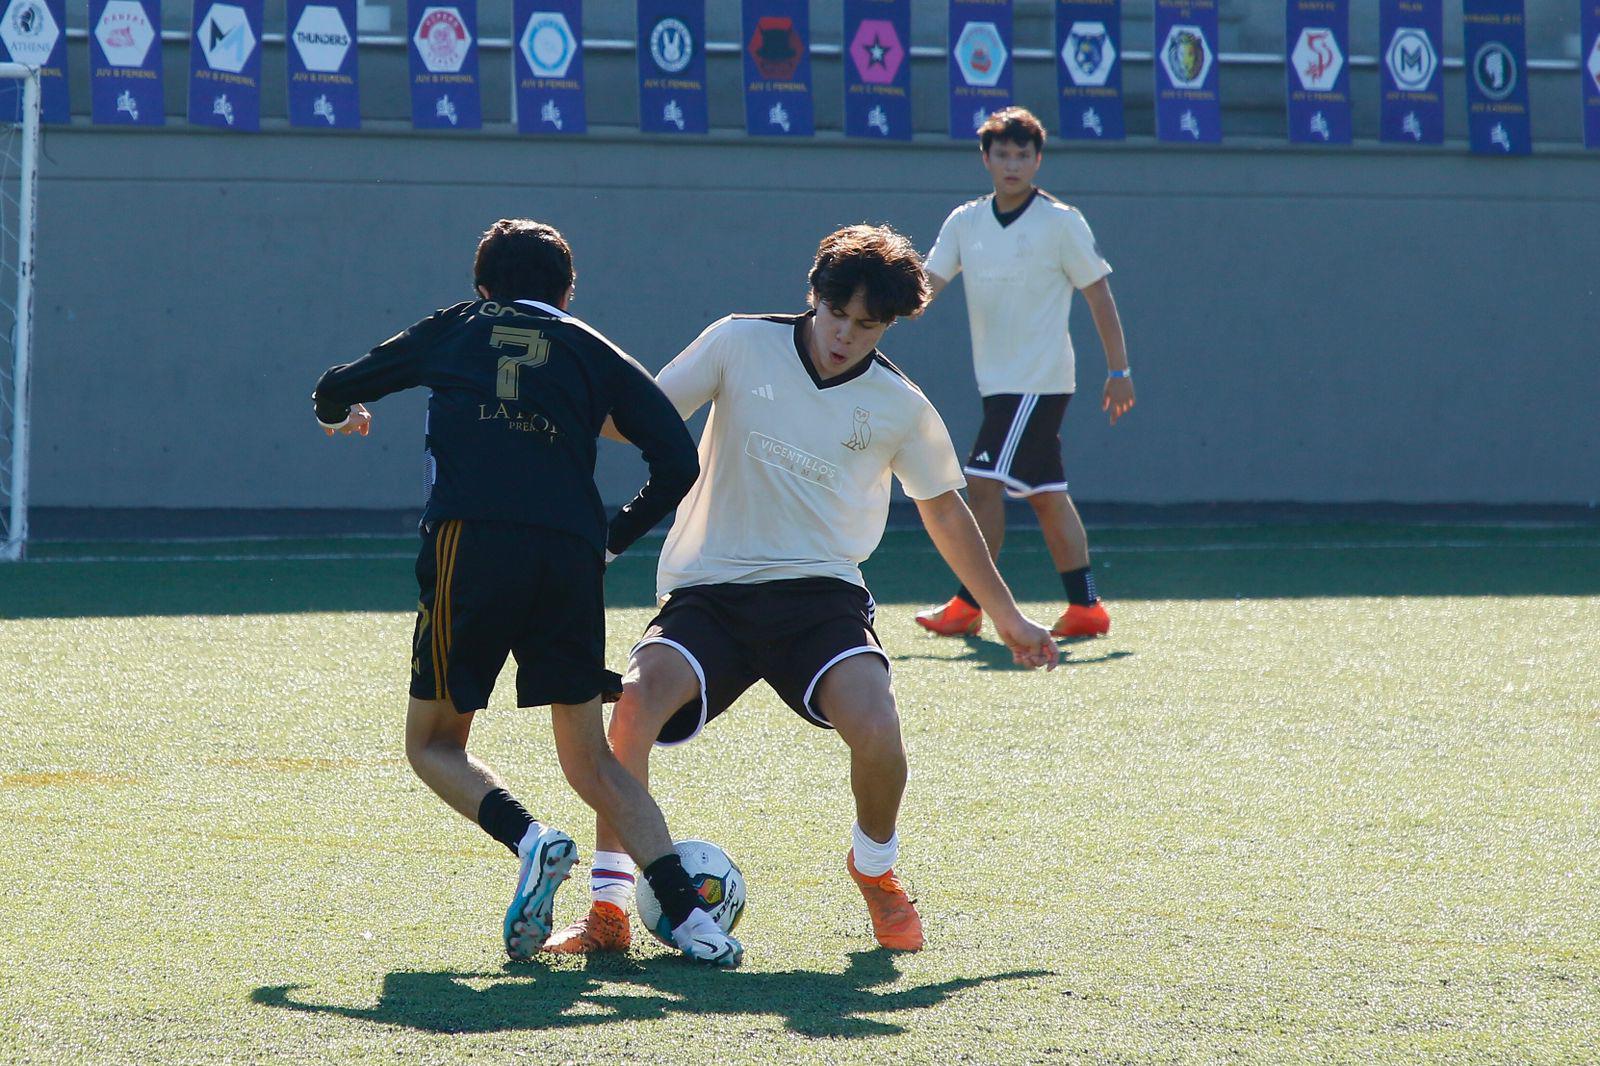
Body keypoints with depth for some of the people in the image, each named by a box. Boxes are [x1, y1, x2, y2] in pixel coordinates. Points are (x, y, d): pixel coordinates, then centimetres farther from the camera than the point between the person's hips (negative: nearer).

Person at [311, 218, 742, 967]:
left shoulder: (455, 329, 22)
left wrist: (340, 413, 58)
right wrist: (613, 538, 25)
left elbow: (335, 391, 33)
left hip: (468, 544, -2)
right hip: (568, 556, 2)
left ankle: (529, 841, -14)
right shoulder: (593, 352, 21)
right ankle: (685, 912, -6)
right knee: (590, 761, 12)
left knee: (433, 744, 14)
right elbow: (678, 464, 10)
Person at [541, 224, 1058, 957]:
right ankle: (607, 910, -16)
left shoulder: (900, 407, 4)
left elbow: (944, 512, 19)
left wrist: (1006, 616, 25)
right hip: (708, 590, 0)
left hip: (821, 594, 0)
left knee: (874, 724, -28)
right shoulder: (740, 345, 1)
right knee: (635, 704, -28)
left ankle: (876, 871, 6)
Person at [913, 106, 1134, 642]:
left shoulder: (1061, 223, -7)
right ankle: (1085, 607, 12)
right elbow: (926, 284, 1)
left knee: (984, 482, -11)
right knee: (1045, 493, 8)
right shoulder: (965, 222, 7)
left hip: (1040, 381, -6)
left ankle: (968, 606, -5)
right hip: (999, 383, 6)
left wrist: (1119, 370, -4)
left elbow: (1098, 294, -3)